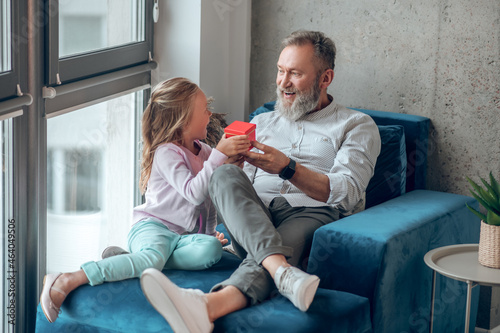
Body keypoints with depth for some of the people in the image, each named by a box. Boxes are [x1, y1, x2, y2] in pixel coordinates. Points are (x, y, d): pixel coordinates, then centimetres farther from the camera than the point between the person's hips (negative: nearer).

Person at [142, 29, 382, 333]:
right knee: (227, 175, -28)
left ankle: (209, 306, -70)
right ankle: (283, 271, -54)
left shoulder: (358, 126, 17)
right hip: (253, 220, 4)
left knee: (293, 235, -39)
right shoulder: (263, 122, 31)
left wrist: (288, 168, -13)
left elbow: (347, 193, 0)